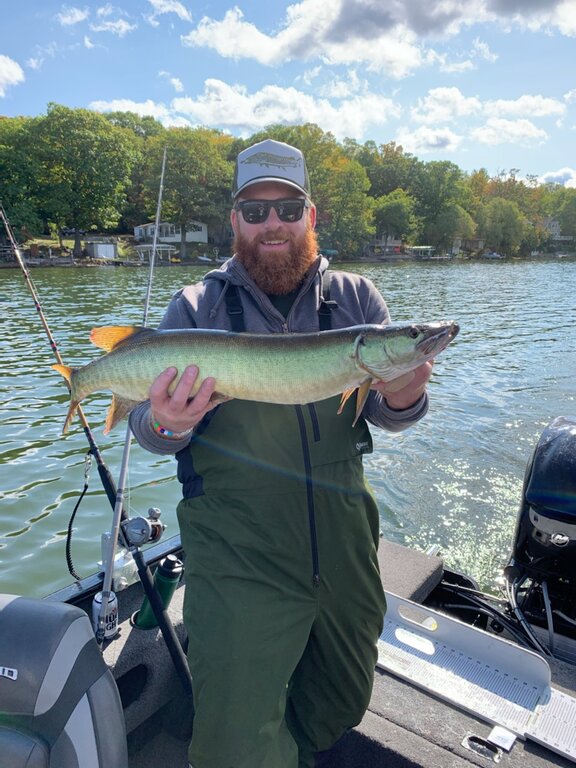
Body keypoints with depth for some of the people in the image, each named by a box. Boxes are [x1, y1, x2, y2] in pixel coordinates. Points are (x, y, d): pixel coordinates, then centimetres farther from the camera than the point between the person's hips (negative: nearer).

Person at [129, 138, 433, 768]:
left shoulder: (355, 298, 4)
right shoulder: (196, 307, -1)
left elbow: (383, 411, -2)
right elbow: (147, 422, -3)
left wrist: (401, 400, -25)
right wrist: (166, 424, -27)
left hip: (344, 543, 4)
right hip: (235, 554, -3)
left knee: (345, 702, 23)